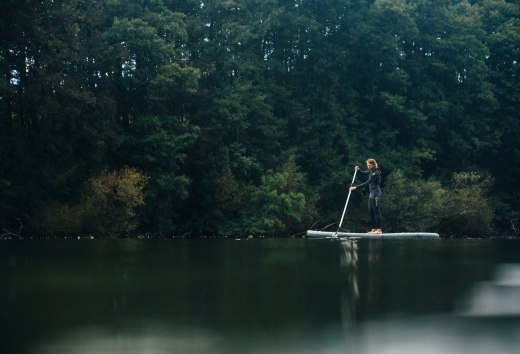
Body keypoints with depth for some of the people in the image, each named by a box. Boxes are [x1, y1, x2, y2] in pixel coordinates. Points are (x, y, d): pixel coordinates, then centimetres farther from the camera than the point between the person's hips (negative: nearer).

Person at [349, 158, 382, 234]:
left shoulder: (376, 173, -18)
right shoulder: (371, 171, 10)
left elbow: (366, 183, -23)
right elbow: (363, 173, 29)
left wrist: (355, 187, -25)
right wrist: (358, 170, 5)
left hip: (376, 193, -10)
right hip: (371, 193, 10)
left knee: (376, 211, -9)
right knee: (371, 211, 9)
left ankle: (379, 229, -7)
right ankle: (374, 229, 13)